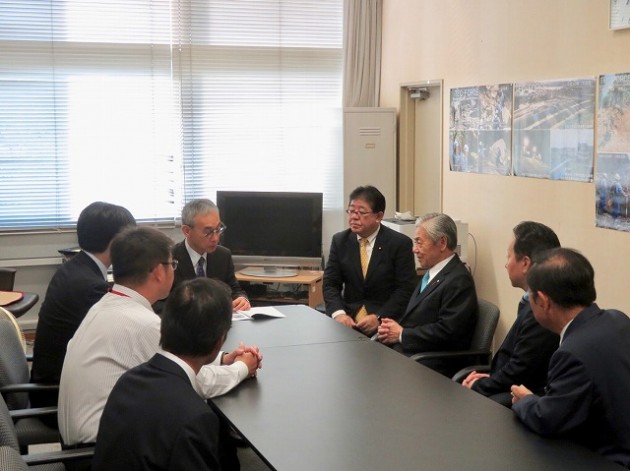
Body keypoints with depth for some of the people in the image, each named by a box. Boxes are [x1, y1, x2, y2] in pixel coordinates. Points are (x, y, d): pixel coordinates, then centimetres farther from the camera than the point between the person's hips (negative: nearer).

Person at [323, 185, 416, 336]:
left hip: (386, 317, -3)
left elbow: (405, 288, -7)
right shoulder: (340, 240, 7)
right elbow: (331, 284, 4)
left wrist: (379, 317, -19)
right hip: (349, 315, 3)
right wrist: (338, 313, -15)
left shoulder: (400, 243, -4)